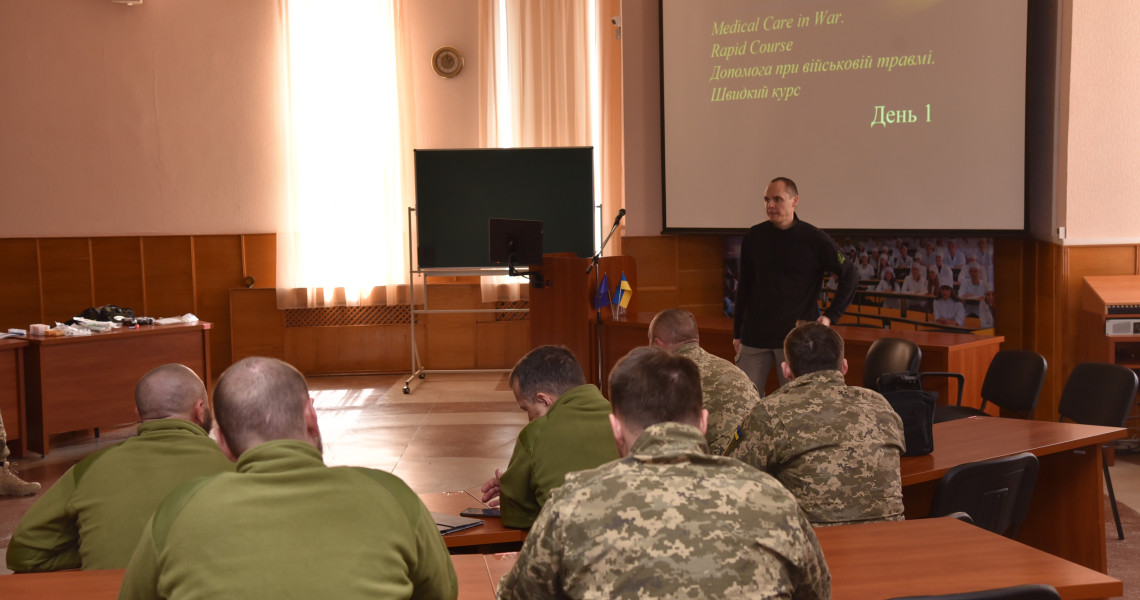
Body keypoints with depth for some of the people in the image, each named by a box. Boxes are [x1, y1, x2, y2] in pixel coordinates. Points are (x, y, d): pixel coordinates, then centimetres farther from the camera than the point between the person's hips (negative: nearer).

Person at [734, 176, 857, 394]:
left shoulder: (815, 240, -3)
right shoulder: (753, 237, 6)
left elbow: (849, 277, 5)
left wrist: (830, 316, -2)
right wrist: (737, 333, 13)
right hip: (754, 338, 3)